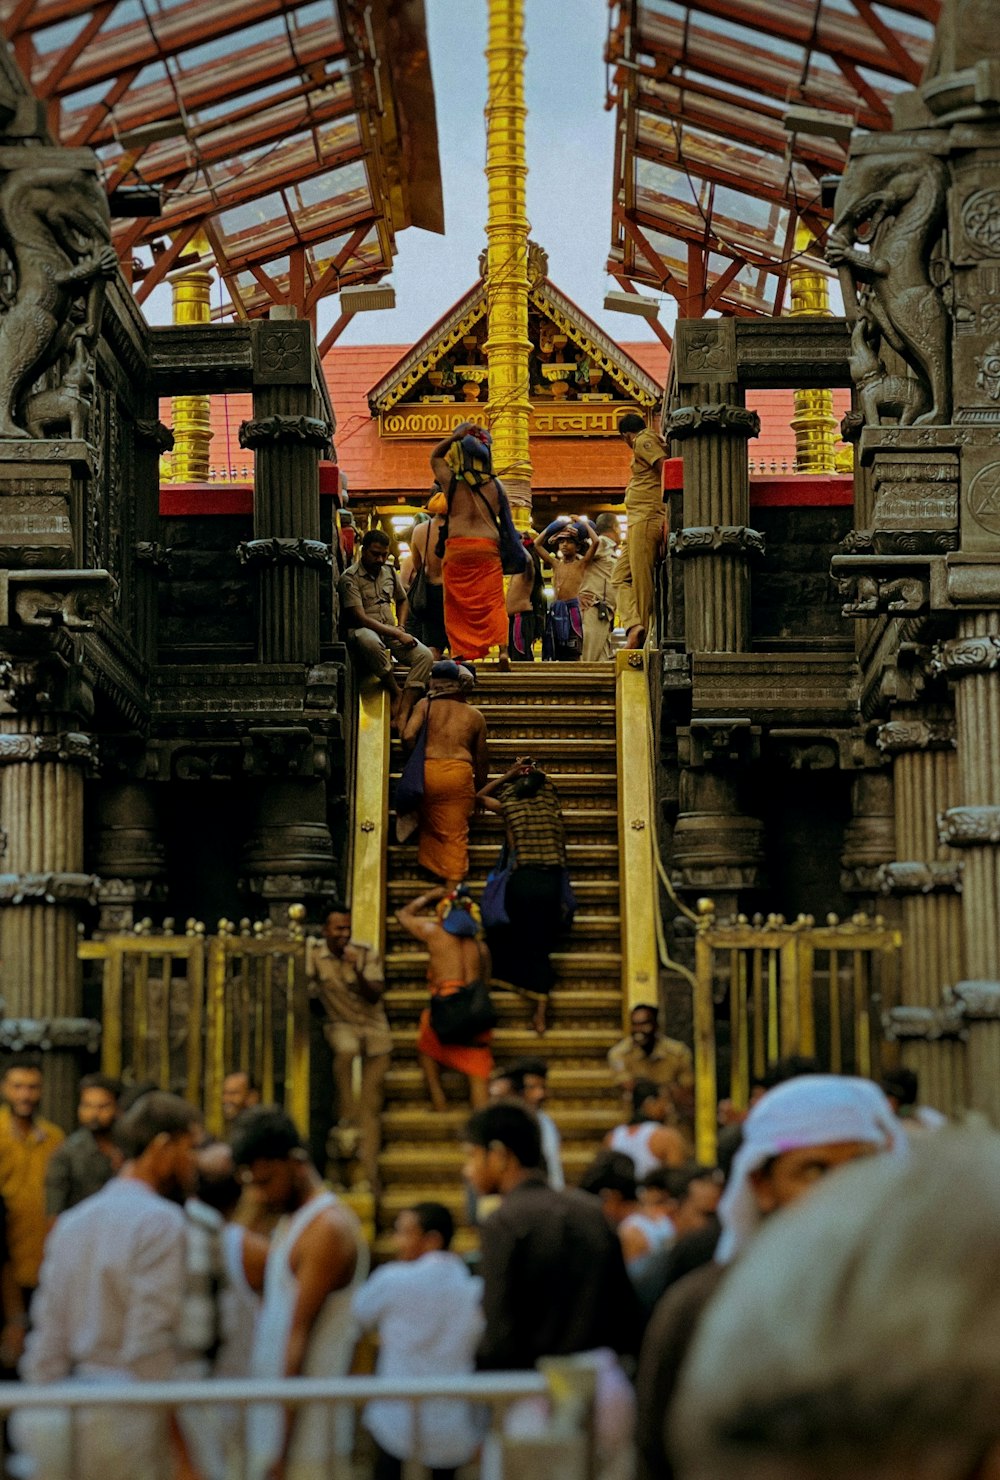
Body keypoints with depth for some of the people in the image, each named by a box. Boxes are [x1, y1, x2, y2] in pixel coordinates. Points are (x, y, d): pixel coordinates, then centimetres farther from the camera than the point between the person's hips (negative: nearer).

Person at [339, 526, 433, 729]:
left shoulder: (389, 571, 13)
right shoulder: (350, 578, -9)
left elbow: (402, 600, 30)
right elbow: (361, 618, -17)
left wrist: (400, 628, 9)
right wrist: (397, 634, -20)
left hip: (391, 631, 6)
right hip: (363, 631, -6)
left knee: (425, 655, -22)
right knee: (370, 641, -45)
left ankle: (402, 716, -31)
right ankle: (396, 693, -24)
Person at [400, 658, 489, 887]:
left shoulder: (425, 706, 11)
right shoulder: (475, 715, 16)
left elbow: (408, 736, -3)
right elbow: (482, 759, 20)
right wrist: (479, 788, 33)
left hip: (429, 771, 0)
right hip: (460, 775, 0)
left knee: (431, 827, 21)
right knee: (456, 834, 2)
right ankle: (453, 886, -7)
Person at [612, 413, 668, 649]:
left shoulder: (644, 441, -3)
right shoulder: (646, 442, 25)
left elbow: (666, 470, -17)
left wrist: (666, 513, -25)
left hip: (646, 519, -10)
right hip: (639, 522, 10)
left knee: (641, 580, -11)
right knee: (622, 576, 6)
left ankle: (638, 630, -13)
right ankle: (635, 626, -10)